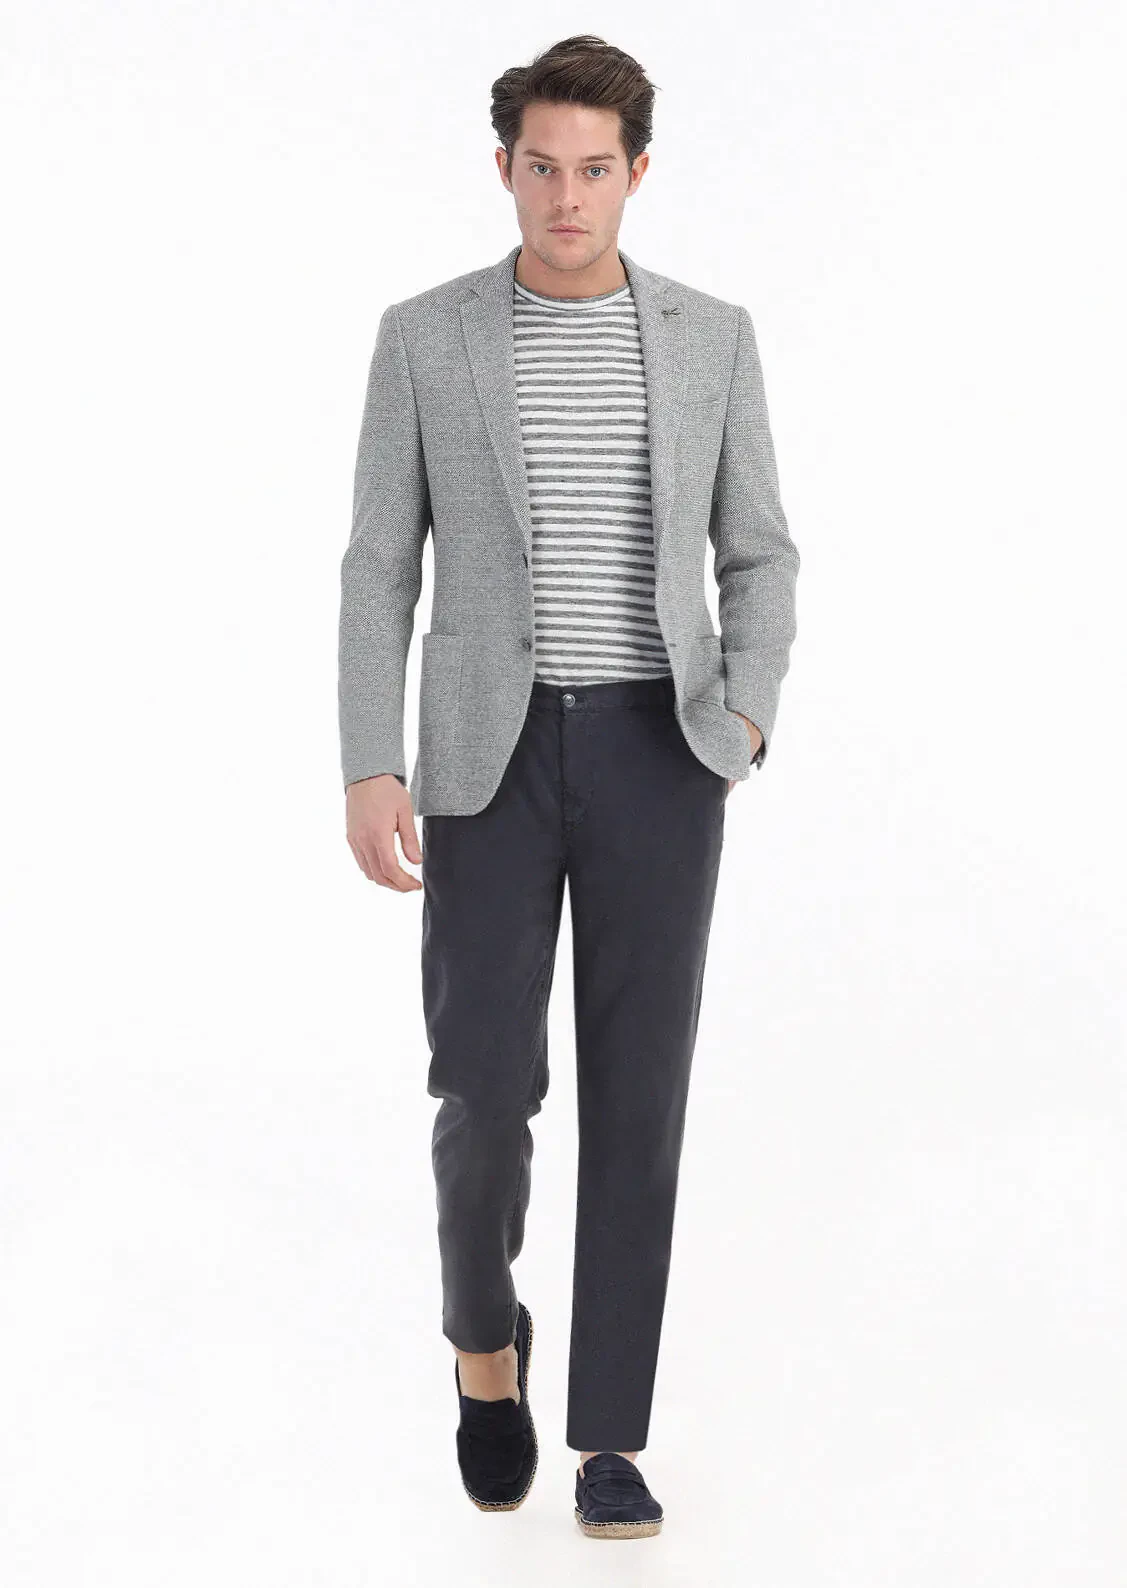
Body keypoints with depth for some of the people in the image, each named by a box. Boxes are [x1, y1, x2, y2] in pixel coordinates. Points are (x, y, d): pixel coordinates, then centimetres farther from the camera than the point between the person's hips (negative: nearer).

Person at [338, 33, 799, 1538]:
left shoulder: (712, 337, 6)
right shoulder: (425, 337, 3)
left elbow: (757, 558, 10)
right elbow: (380, 571, 2)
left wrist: (746, 711, -11)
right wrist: (368, 773, -8)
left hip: (653, 756, 1)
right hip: (492, 752, -1)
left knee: (636, 1092, -2)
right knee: (487, 1091, -6)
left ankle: (609, 1437, 9)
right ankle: (486, 1334, 24)